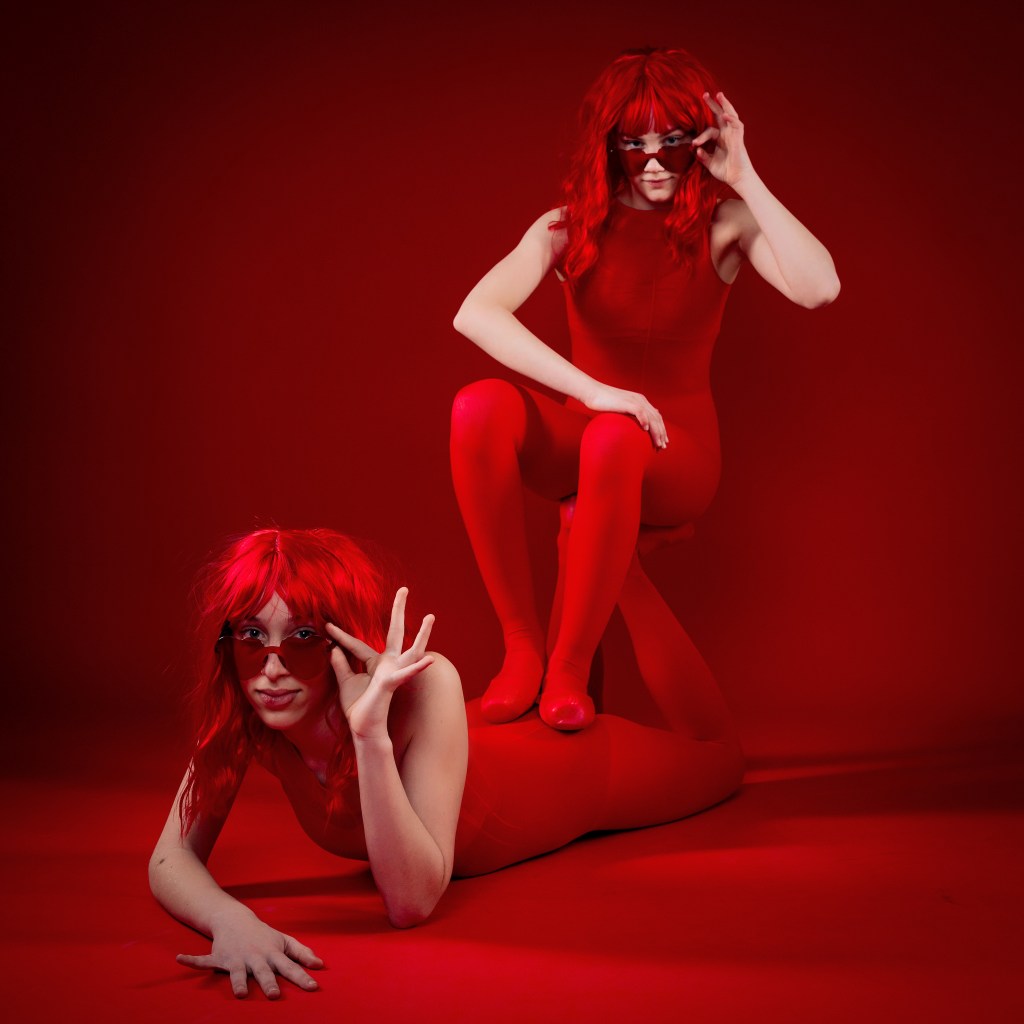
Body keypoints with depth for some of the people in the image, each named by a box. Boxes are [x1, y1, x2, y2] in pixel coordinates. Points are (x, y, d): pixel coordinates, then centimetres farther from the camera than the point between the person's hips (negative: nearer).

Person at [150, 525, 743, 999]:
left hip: (554, 773, -4)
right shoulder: (241, 711, -32)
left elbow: (412, 901, -45)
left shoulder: (421, 687, -45)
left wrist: (370, 734, -57)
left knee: (717, 757, 25)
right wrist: (230, 918, -50)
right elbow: (172, 857, -28)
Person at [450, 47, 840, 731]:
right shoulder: (571, 228, -1)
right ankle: (522, 646, -21)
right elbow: (475, 314, -19)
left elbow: (820, 289, -23)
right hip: (580, 444, 2)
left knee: (614, 438, -38)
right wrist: (592, 390, -30)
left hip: (676, 456, -2)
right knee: (478, 407, -29)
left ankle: (569, 669, -22)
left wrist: (746, 179, -18)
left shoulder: (724, 224, -2)